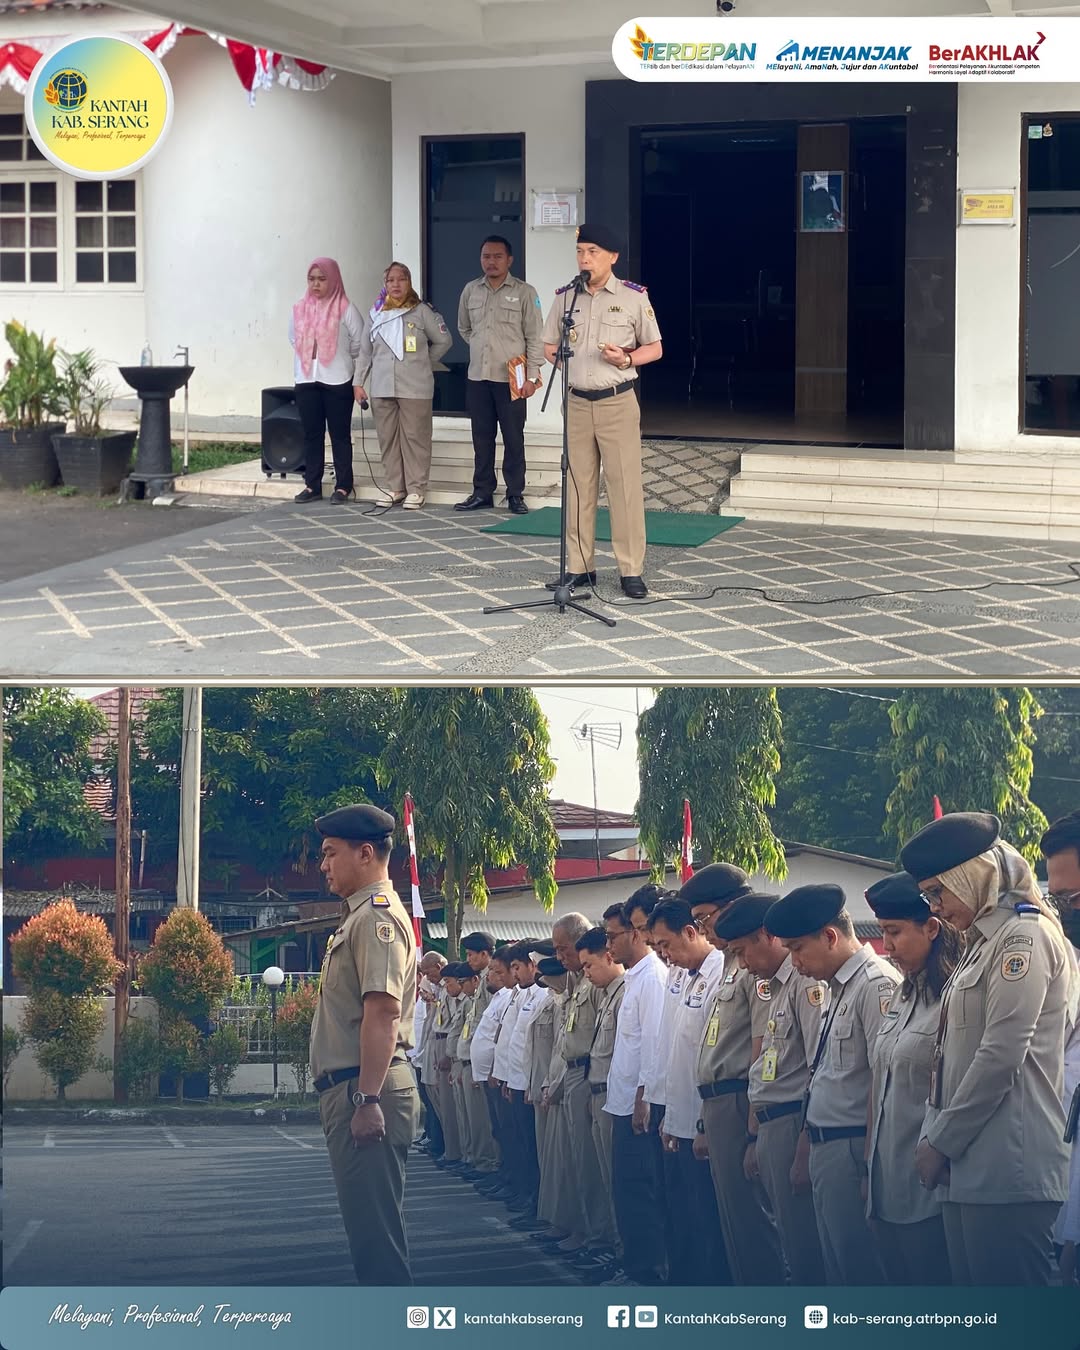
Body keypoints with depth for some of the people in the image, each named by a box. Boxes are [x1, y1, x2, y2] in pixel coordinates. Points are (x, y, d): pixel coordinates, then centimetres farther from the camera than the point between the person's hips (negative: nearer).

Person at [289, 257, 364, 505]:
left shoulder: (346, 309, -5)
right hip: (306, 382, 4)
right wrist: (306, 363, 12)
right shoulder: (299, 309, 8)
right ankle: (312, 485, 10)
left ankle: (343, 487, 4)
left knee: (339, 435, 1)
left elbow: (359, 346, -2)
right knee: (311, 434, 6)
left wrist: (357, 381, -1)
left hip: (338, 382, -4)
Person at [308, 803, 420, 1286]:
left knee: (375, 1230, -10)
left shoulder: (377, 916, -13)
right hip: (350, 1091, 11)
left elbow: (382, 1013, -22)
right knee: (373, 1228, 15)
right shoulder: (360, 916, 20)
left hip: (363, 1091, -11)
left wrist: (367, 1100, -27)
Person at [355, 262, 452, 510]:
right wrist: (359, 382, 8)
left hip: (415, 388, -4)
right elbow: (365, 351, 13)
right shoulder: (375, 314, 10)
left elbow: (443, 341, 6)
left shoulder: (422, 312, -2)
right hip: (382, 388, 4)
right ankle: (395, 488, 15)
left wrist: (424, 362, 6)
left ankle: (415, 490, 3)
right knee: (388, 439, 6)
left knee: (415, 437, -2)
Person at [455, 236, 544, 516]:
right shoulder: (470, 291, 8)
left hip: (511, 378, -4)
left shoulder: (524, 292, -4)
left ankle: (515, 494, 7)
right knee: (482, 438, 9)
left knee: (513, 438, 1)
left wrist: (531, 376, -10)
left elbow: (535, 337, -5)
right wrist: (481, 348, 13)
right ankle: (482, 492, 16)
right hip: (478, 377, 4)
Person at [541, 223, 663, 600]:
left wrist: (627, 360, -15)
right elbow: (549, 347, 16)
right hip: (577, 402, 3)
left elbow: (655, 349, 4)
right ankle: (579, 567, 12)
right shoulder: (565, 297, 7)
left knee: (625, 485, -4)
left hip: (618, 402, -3)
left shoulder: (633, 297, -2)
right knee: (579, 485, 6)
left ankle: (631, 571, -1)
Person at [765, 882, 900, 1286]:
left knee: (861, 1270, -6)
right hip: (824, 1148, 10)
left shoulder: (876, 985, -15)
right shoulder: (840, 987, 15)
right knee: (837, 1270, 13)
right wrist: (806, 1153, 17)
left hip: (853, 1150, -10)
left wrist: (871, 1163, -19)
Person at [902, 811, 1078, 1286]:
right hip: (971, 1167, 10)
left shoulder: (1024, 936, -8)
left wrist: (942, 1142, -10)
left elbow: (1001, 1055, -16)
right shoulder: (985, 941, 21)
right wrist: (938, 1141, 11)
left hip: (1007, 1170, -10)